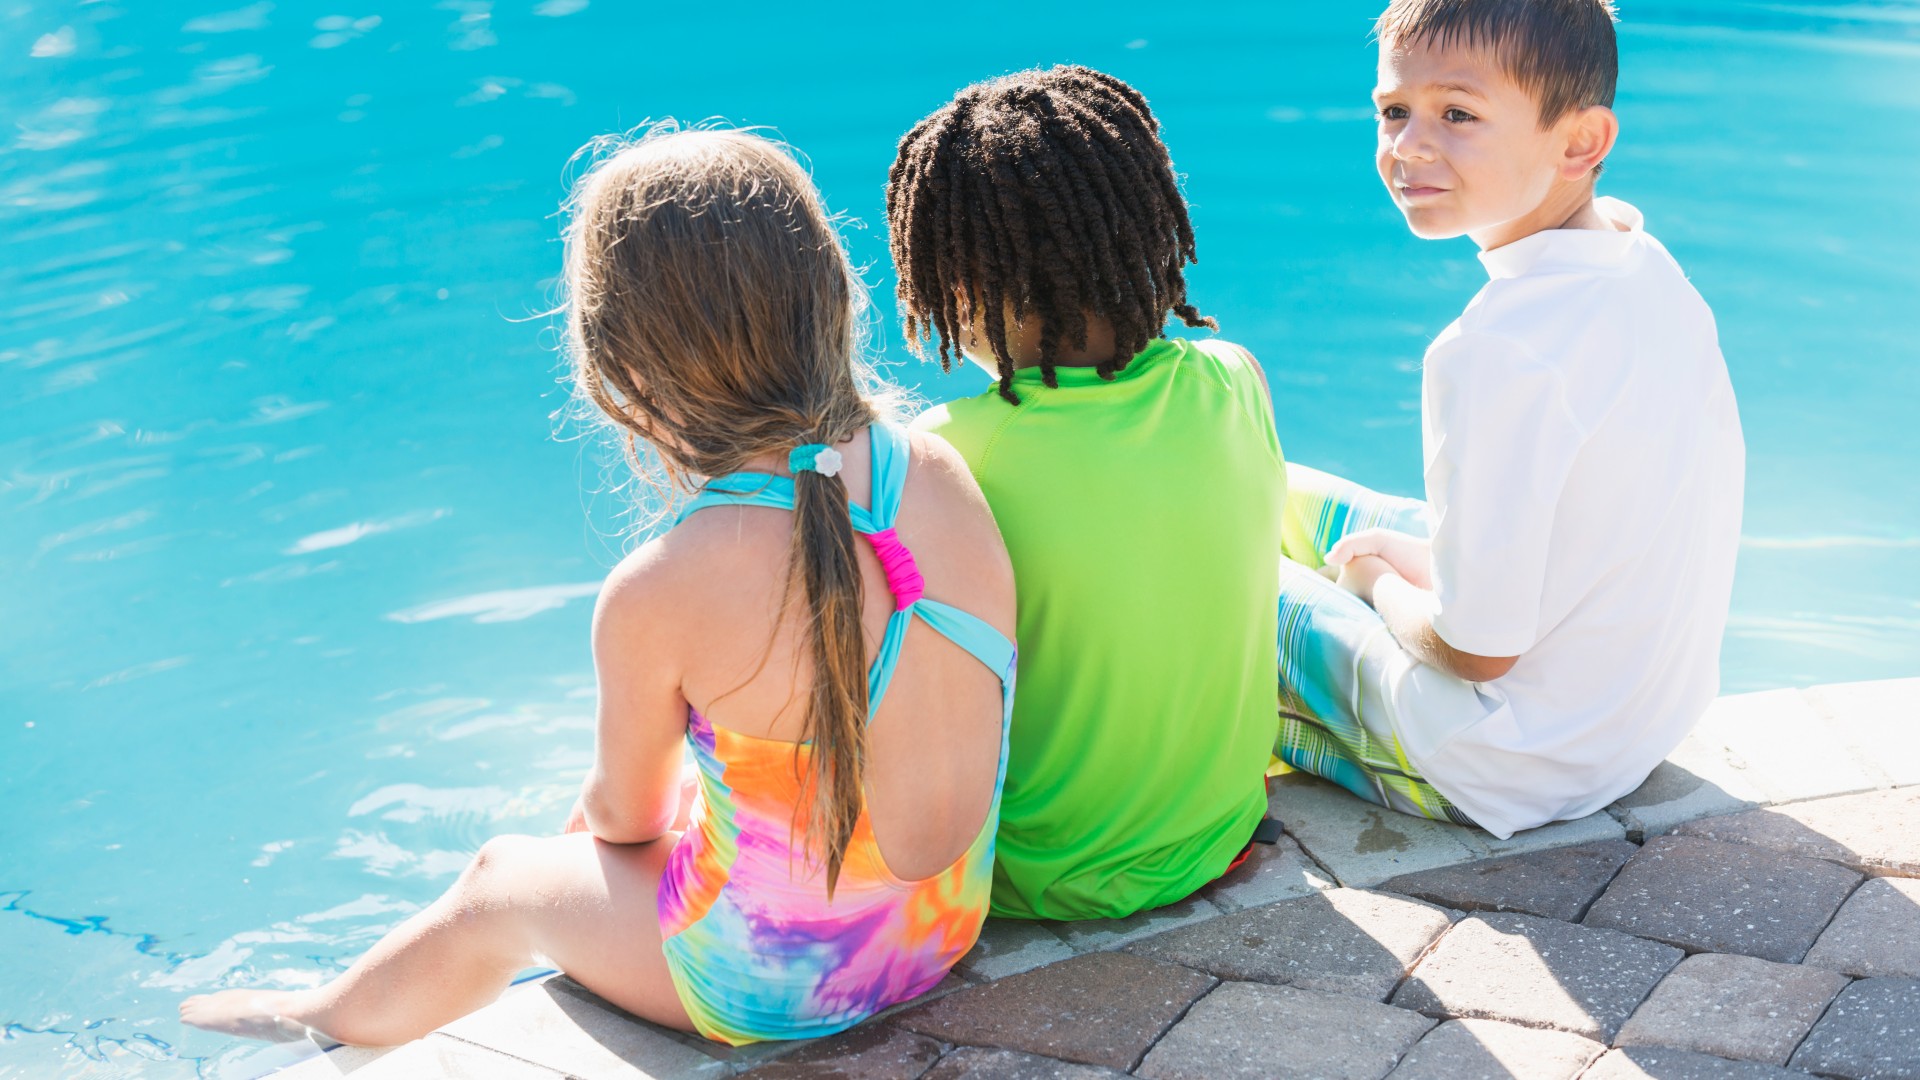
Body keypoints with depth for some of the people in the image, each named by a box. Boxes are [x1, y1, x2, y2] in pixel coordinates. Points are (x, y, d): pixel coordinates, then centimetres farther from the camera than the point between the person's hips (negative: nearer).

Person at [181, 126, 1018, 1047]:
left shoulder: (656, 598, -28)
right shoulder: (942, 471, -13)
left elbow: (623, 814, -9)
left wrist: (597, 818, 17)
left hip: (770, 984, -5)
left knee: (498, 882, 25)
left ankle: (332, 1017, 57)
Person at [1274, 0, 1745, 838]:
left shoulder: (1501, 352, -33)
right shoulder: (1653, 272, -5)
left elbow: (1478, 648, -27)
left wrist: (1381, 578, -7)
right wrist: (1425, 558, 7)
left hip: (1507, 771, -9)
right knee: (1279, 496, 22)